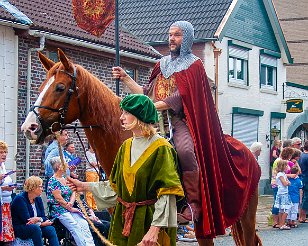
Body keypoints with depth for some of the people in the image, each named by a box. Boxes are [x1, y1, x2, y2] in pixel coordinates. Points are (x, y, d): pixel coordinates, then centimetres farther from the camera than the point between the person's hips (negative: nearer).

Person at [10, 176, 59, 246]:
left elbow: (43, 217, 3)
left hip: (36, 227, 7)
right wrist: (42, 223, -16)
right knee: (36, 228, -35)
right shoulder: (20, 199, -14)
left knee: (51, 229, -20)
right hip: (19, 228, -6)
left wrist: (38, 219, -21)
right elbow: (26, 220, -20)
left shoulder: (38, 199, 8)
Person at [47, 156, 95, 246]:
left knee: (84, 224, -18)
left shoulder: (65, 179, 16)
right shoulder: (53, 181, -7)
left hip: (70, 209, 7)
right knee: (76, 228, -27)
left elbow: (73, 193, 11)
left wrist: (71, 203, -9)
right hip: (59, 211, -7)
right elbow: (59, 199, -13)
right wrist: (71, 209, -10)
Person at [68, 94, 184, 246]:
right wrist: (85, 186, 15)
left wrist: (155, 229, -27)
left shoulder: (161, 149, -14)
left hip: (148, 221, -7)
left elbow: (166, 195, -19)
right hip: (123, 220, 7)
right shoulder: (126, 147, 9)